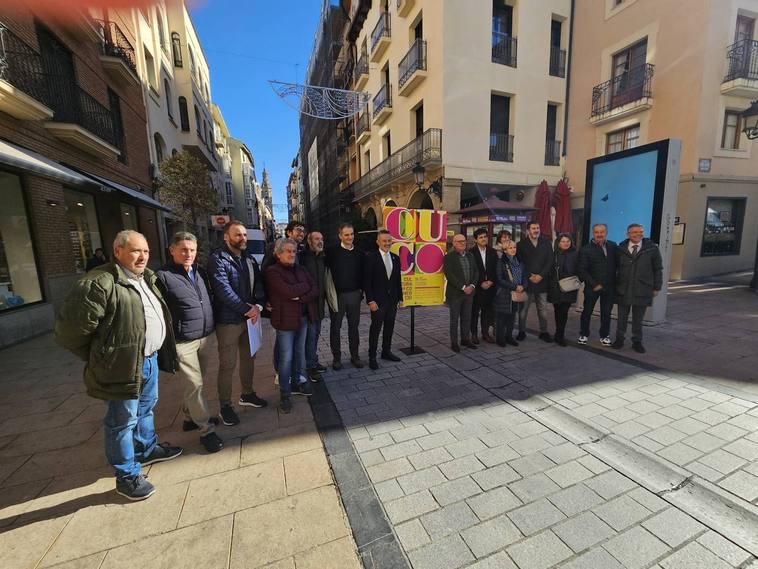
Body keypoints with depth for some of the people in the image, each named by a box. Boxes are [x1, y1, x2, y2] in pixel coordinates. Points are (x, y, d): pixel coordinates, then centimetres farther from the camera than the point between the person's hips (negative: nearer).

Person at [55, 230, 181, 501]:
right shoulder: (99, 283, -21)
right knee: (123, 422, 8)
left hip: (150, 359, 8)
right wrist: (101, 358, -5)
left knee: (146, 409, 25)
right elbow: (70, 331, -18)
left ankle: (147, 449, 46)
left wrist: (156, 353, 15)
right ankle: (127, 476, 26)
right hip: (124, 367, -8)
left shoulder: (147, 278, 8)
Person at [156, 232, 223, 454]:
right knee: (195, 384, -1)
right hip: (182, 341, -7)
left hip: (204, 337, 7)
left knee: (197, 381, 18)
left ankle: (190, 417, 37)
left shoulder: (198, 272, 10)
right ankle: (206, 429, 11)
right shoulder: (163, 277, -10)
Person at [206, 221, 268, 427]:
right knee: (227, 364, 3)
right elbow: (223, 290, -21)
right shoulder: (217, 259, -11)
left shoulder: (249, 259, 10)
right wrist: (247, 309, -18)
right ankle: (225, 405, 20)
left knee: (249, 358, 18)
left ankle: (247, 394, 37)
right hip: (228, 320, -7)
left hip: (249, 317, 7)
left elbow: (259, 283, 4)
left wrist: (259, 305, -13)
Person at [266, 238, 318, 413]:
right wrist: (305, 286, -8)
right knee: (286, 357, 2)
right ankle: (284, 394, 16)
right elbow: (288, 291, -22)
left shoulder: (300, 269, 9)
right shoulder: (273, 271, -9)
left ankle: (295, 383, 34)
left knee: (299, 353, 15)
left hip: (303, 317, 6)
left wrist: (301, 297, -15)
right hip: (285, 319, -5)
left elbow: (315, 290, 1)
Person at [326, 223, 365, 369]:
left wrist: (361, 290, 5)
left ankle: (355, 356, 25)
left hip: (354, 294, 3)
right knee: (335, 327, 8)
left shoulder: (359, 253, 5)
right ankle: (336, 357, 22)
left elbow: (362, 273, 11)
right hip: (336, 295, -3)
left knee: (354, 326, 12)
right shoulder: (332, 251, -6)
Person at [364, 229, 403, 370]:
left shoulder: (396, 258, 8)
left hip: (392, 300, 5)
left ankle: (386, 352, 29)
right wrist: (370, 300, -15)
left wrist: (400, 297, 8)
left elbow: (398, 280, 12)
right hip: (378, 300, -5)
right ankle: (372, 357, 14)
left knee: (389, 328, 14)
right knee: (375, 329, 3)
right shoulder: (371, 257, -8)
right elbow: (367, 281, -10)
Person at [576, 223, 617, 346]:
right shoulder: (585, 250, -7)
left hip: (609, 287, 3)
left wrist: (615, 282, -2)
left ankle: (605, 335, 25)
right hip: (592, 287, -3)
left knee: (607, 312, 10)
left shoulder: (613, 246, 3)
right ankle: (584, 334, 22)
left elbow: (616, 264, 6)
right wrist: (594, 284, -11)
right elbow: (581, 270, -9)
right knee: (587, 311, 7)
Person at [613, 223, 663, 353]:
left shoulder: (652, 248, -1)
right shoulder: (620, 249, 1)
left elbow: (658, 269, 4)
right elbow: (614, 268, 7)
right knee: (622, 317, 11)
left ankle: (637, 341, 24)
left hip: (642, 291, 0)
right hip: (623, 290, 0)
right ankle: (619, 339, 23)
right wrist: (613, 284, 3)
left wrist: (656, 287, 2)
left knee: (638, 318, 10)